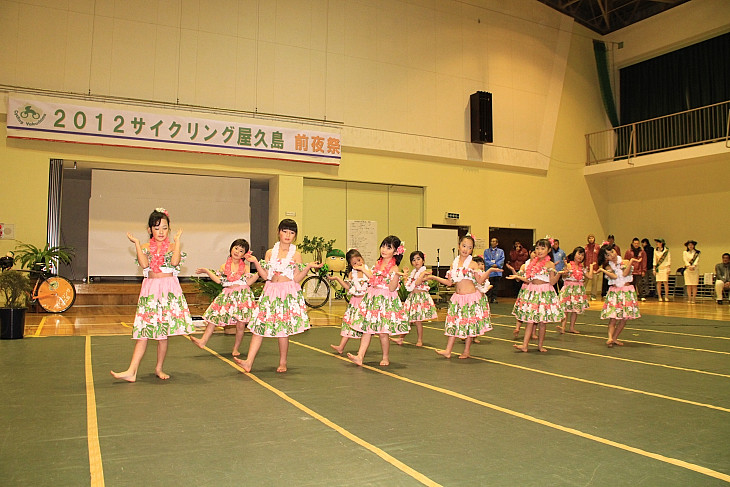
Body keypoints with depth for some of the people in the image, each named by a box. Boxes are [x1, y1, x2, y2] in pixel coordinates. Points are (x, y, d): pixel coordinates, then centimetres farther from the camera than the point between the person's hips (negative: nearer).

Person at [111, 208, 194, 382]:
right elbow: (144, 264, -10)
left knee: (163, 332, 3)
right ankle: (131, 371, -8)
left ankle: (159, 368, 17)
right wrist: (136, 243, -5)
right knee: (143, 332, -5)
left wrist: (177, 240, -6)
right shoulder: (145, 247, 9)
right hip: (150, 289, 1)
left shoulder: (172, 246, 7)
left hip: (169, 289, -1)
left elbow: (175, 261, -14)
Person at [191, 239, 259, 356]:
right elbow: (219, 281, 0)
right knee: (213, 317, -7)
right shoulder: (224, 267, 9)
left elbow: (248, 282, -4)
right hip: (228, 296, 2)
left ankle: (235, 348, 12)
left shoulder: (245, 267, 4)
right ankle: (203, 341, -4)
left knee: (241, 325, -1)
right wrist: (207, 271, 1)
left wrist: (258, 274, -13)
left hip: (242, 296, -2)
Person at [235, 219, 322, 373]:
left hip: (289, 293, -3)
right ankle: (249, 362, -4)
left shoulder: (296, 255, 3)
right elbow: (266, 276, 4)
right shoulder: (270, 253, 10)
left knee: (283, 329, 0)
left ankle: (282, 363, 16)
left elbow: (296, 278, -3)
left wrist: (308, 267, -14)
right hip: (271, 292, 3)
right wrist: (255, 262, -4)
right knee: (259, 326, -3)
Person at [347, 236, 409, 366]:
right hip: (372, 299, 7)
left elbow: (392, 288, -16)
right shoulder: (378, 263, 11)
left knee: (382, 332, 0)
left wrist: (397, 275, -31)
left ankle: (386, 357, 19)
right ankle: (360, 356, 2)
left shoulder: (393, 267, -11)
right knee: (366, 329, 3)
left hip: (386, 301, -7)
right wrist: (363, 269, 34)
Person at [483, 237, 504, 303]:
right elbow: (486, 260, 1)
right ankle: (488, 298, 2)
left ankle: (494, 298, 7)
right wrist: (492, 265, -13)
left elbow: (502, 260, 2)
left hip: (497, 272, 1)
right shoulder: (486, 251, 13)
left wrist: (496, 265, -14)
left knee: (496, 286, 2)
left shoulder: (501, 251, 15)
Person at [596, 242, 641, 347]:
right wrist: (602, 270, -18)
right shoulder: (608, 267, 2)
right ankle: (610, 338, -22)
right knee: (613, 317, -14)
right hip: (614, 292, -2)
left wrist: (630, 262, -19)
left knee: (624, 318, 4)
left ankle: (614, 338, 14)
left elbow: (624, 274, -15)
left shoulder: (626, 263, 3)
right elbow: (615, 276, -17)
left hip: (627, 291, 2)